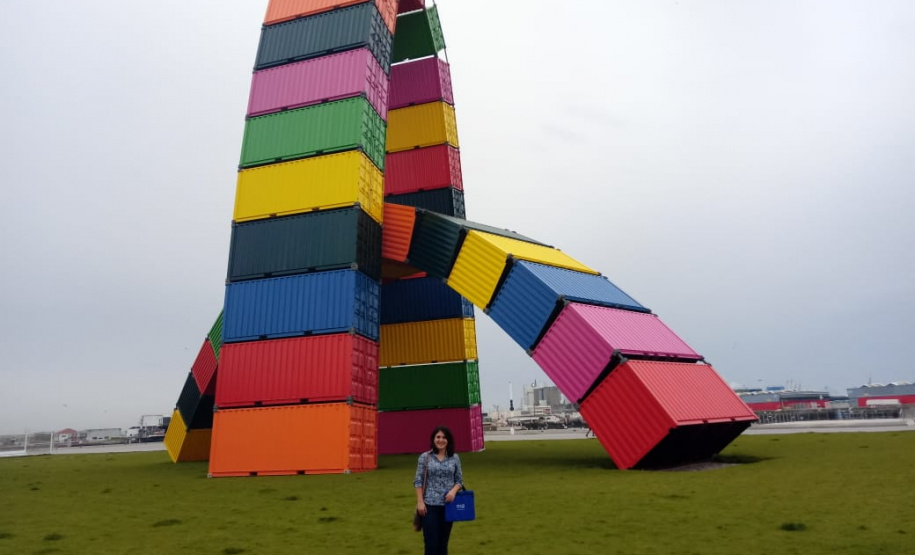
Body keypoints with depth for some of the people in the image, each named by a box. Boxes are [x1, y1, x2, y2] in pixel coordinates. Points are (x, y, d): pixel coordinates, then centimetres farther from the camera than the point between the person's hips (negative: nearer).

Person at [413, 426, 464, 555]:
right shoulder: (425, 457, -2)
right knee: (431, 542, -2)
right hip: (430, 505, -2)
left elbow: (459, 480, 7)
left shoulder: (455, 458, 3)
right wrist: (420, 502, -9)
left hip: (448, 505, 2)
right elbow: (418, 481, -2)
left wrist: (454, 490, -13)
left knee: (443, 542, 11)